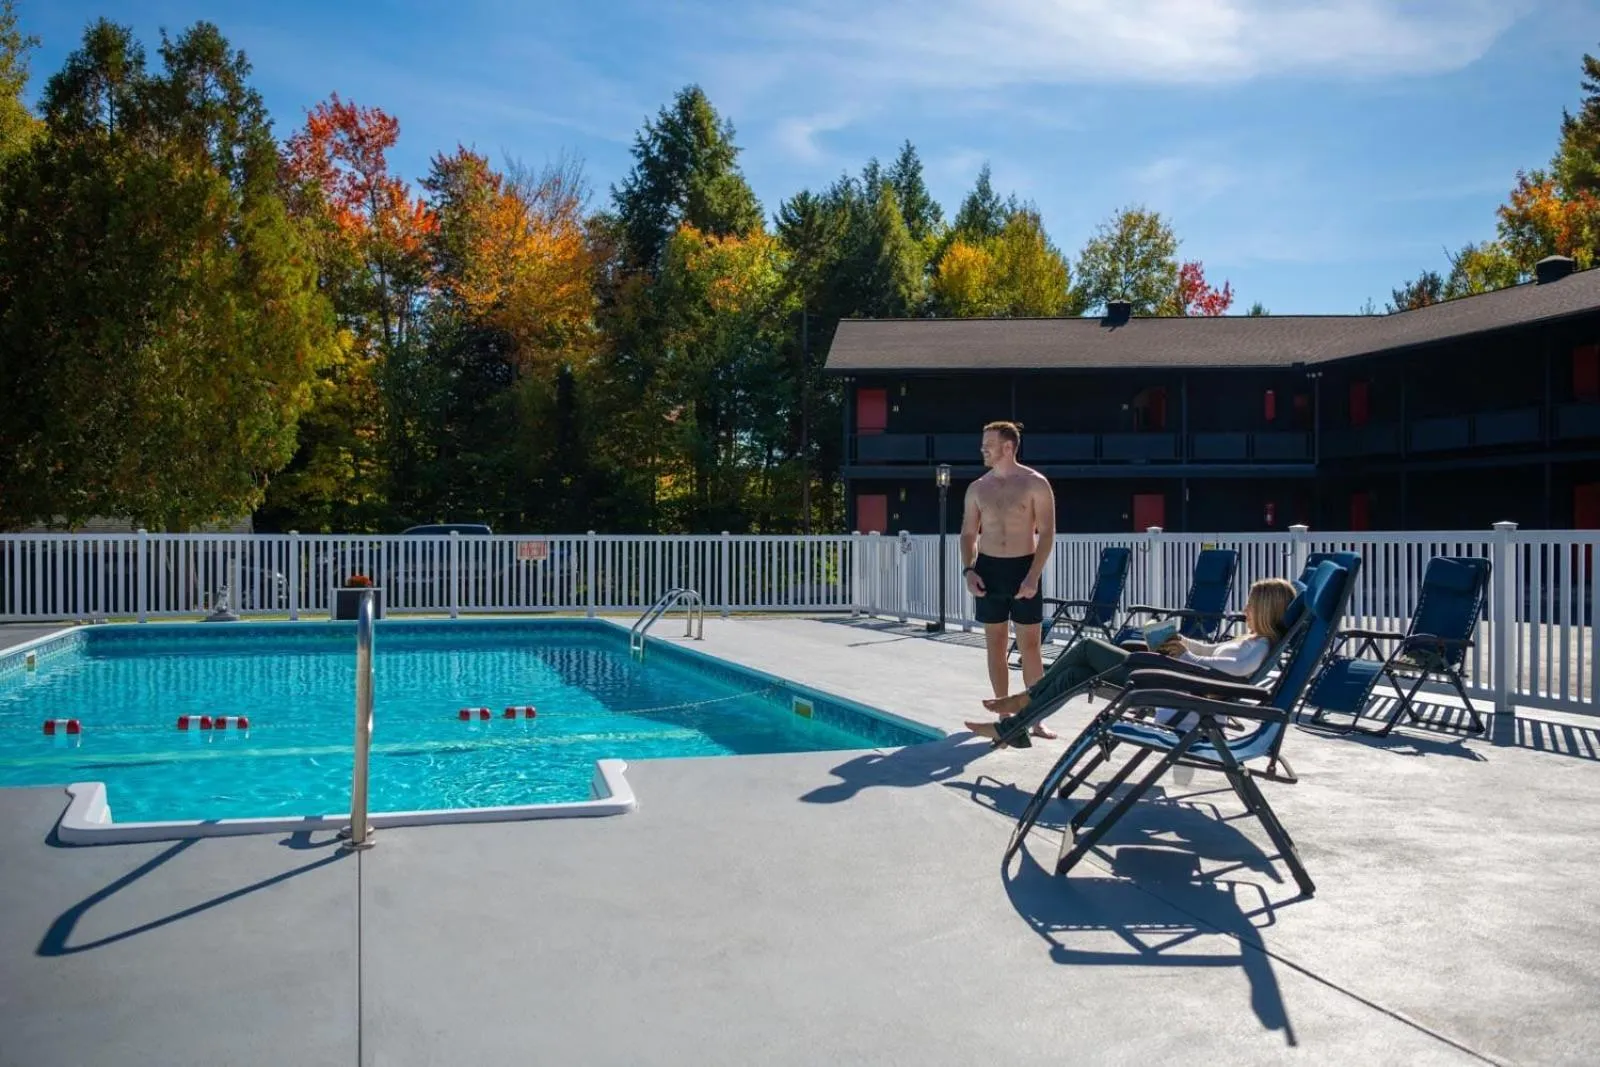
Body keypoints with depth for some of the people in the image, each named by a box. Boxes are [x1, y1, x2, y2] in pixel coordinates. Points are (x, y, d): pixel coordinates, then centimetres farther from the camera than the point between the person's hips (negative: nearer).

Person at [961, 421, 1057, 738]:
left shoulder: (1035, 484, -4)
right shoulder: (977, 489, 7)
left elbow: (1047, 534, -6)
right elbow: (968, 534, 12)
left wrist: (1033, 577, -14)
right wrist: (968, 570, -3)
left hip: (1023, 568, -3)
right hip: (988, 569, 4)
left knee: (1029, 646, -1)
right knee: (995, 645, 6)